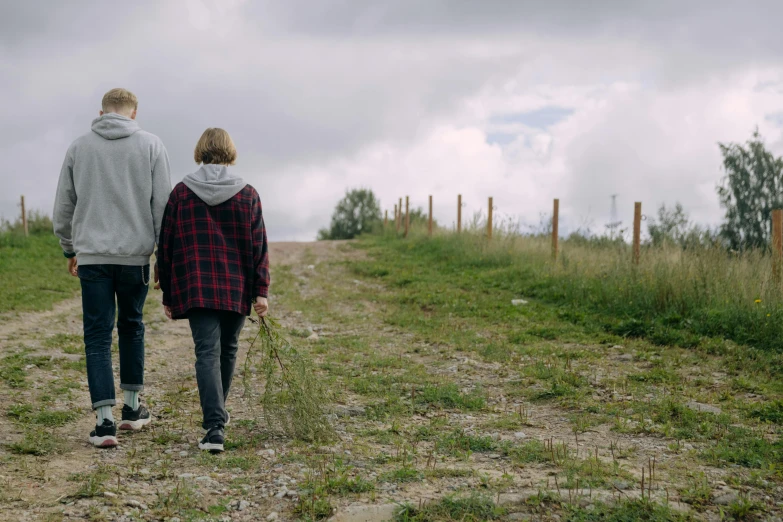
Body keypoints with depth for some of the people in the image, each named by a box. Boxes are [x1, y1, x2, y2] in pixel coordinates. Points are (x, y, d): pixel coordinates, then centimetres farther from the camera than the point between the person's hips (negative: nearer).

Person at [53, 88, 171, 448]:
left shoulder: (79, 147, 6)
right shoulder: (151, 145, 2)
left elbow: (63, 206, 11)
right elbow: (162, 204, -1)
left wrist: (70, 249, 24)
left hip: (92, 256, 0)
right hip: (136, 255, 0)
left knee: (97, 336, 2)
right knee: (131, 327, 18)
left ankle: (105, 421, -4)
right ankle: (132, 408, 25)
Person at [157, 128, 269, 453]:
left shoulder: (181, 193, 1)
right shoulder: (248, 195, 2)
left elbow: (166, 246, 3)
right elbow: (259, 247, -2)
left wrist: (168, 294, 10)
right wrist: (260, 291, 0)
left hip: (196, 288, -1)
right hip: (237, 288, 1)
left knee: (207, 352, -5)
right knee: (228, 349, 18)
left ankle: (215, 426, -18)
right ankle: (218, 413, 34)